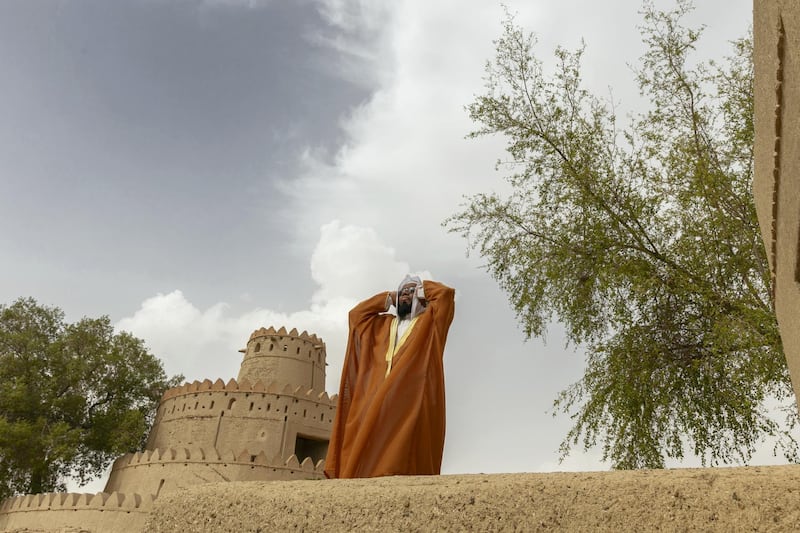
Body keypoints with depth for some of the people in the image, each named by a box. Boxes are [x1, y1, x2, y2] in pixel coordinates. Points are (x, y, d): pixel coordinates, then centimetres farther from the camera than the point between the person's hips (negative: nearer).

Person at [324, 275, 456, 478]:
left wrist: (423, 288, 19)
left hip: (413, 397, -4)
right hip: (381, 398, 4)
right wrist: (388, 298, 27)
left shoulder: (430, 321, 15)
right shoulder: (385, 324, 29)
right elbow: (356, 313, 28)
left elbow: (445, 293, 1)